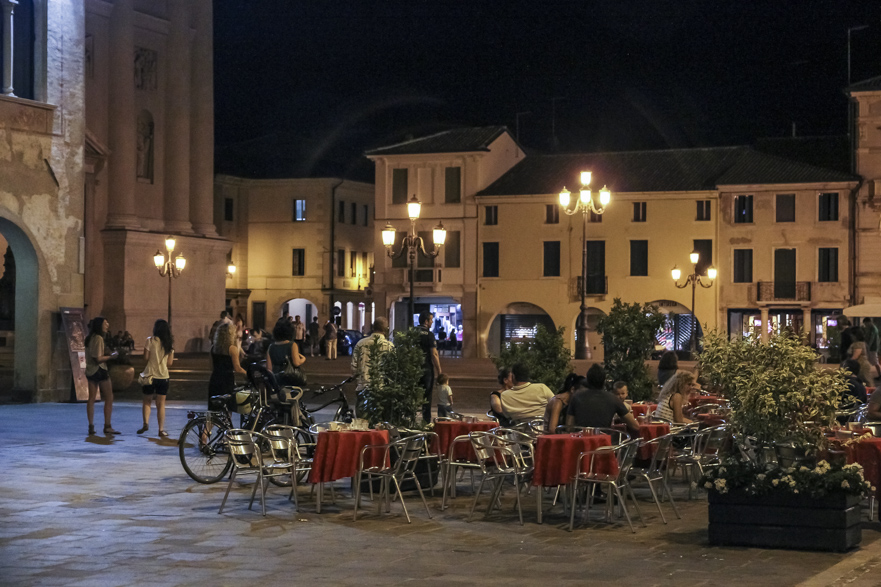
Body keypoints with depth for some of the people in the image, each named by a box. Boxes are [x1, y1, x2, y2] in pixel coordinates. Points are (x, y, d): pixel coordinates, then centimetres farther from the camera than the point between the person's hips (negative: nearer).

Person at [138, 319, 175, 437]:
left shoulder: (150, 341, -7)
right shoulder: (169, 343, 2)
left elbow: (146, 358, -7)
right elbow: (170, 363, 1)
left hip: (150, 375, -2)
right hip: (163, 376, 2)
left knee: (147, 401, 13)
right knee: (161, 404, 7)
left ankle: (146, 423, -5)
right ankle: (161, 429, 5)